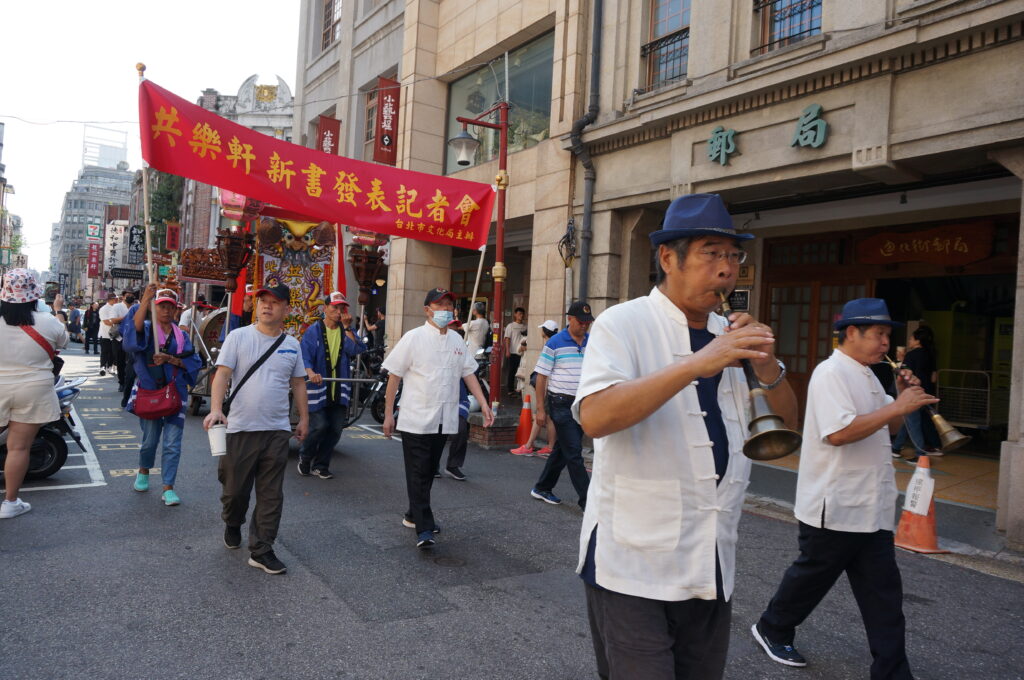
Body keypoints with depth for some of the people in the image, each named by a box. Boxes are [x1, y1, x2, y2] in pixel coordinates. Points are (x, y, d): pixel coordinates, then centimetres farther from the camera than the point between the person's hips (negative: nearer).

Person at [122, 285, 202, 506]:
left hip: (175, 392, 1)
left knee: (172, 443, -3)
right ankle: (143, 472, 38)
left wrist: (170, 359, -13)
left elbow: (193, 363, 2)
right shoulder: (147, 328, 2)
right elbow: (135, 329, -23)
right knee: (150, 438, 9)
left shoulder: (181, 336, 10)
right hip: (149, 390, -1)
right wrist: (144, 300, -34)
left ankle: (168, 488, 3)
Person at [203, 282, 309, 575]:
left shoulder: (292, 345, 8)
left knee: (271, 495, 4)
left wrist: (303, 418, 15)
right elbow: (222, 374, -9)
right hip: (241, 428, -2)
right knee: (235, 488, 12)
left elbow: (298, 383, 16)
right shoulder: (238, 336, -3)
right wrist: (215, 409, -22)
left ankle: (261, 551, 14)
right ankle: (232, 525, 43)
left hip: (277, 430, 2)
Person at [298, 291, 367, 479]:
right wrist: (310, 372, -30)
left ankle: (320, 465, 22)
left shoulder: (346, 331, 10)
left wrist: (347, 328, -11)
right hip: (318, 387, -4)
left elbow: (357, 349, -7)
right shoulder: (314, 331, -1)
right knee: (319, 426, -10)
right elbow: (305, 356, -11)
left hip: (340, 391, 4)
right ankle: (305, 457, 17)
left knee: (336, 429, 6)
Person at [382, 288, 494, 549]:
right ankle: (423, 529, -2)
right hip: (416, 419, -5)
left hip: (444, 420, 6)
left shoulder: (456, 340, 10)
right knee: (418, 474, -4)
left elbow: (469, 373, 13)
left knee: (429, 471, 15)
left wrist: (484, 405, 3)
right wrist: (388, 414, -7)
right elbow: (394, 376, -5)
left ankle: (413, 515, 31)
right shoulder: (414, 338, -6)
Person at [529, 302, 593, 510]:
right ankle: (587, 499, 1)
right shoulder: (555, 343, -7)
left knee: (562, 450, 14)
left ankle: (542, 488, 28)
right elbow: (541, 376, -4)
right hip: (562, 404, -5)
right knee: (574, 453, -5)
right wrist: (540, 409, -7)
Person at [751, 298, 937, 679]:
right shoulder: (831, 372, -16)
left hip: (872, 509, 9)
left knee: (884, 592, 9)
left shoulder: (867, 376, 14)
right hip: (834, 507, -8)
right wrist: (897, 406, -24)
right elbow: (838, 432, -28)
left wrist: (902, 397, 2)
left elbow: (886, 427, 20)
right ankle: (771, 630, 32)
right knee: (812, 576, 10)